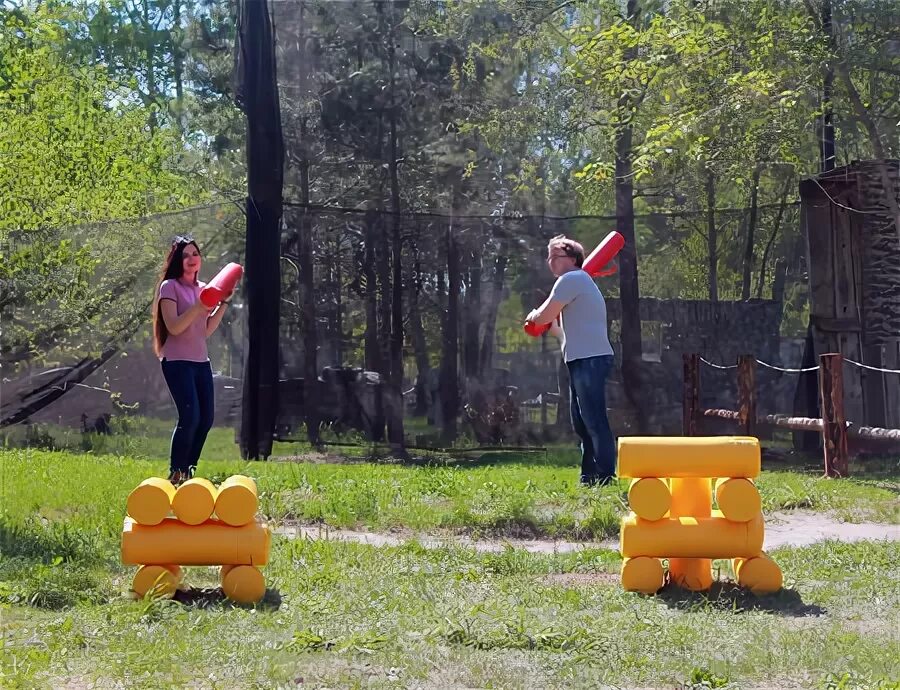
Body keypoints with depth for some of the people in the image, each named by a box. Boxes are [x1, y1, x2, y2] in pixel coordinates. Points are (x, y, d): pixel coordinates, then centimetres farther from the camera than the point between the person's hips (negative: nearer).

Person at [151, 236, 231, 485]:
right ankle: (175, 474, -10)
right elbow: (174, 327, -15)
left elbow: (207, 330, 12)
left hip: (201, 361, 7)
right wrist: (199, 306, -24)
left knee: (206, 418, 4)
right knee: (190, 416, -18)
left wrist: (223, 302, 4)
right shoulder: (170, 287, -5)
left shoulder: (203, 288, 14)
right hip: (178, 361, -7)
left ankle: (188, 471, 15)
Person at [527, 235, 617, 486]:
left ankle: (606, 478, -18)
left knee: (594, 422, -14)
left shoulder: (571, 279, -7)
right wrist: (548, 324, 19)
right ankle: (589, 478, 17)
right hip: (583, 361, 11)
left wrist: (533, 317, 11)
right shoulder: (579, 282, 26)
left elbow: (543, 317, -8)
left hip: (590, 360, -11)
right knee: (582, 423, 14)